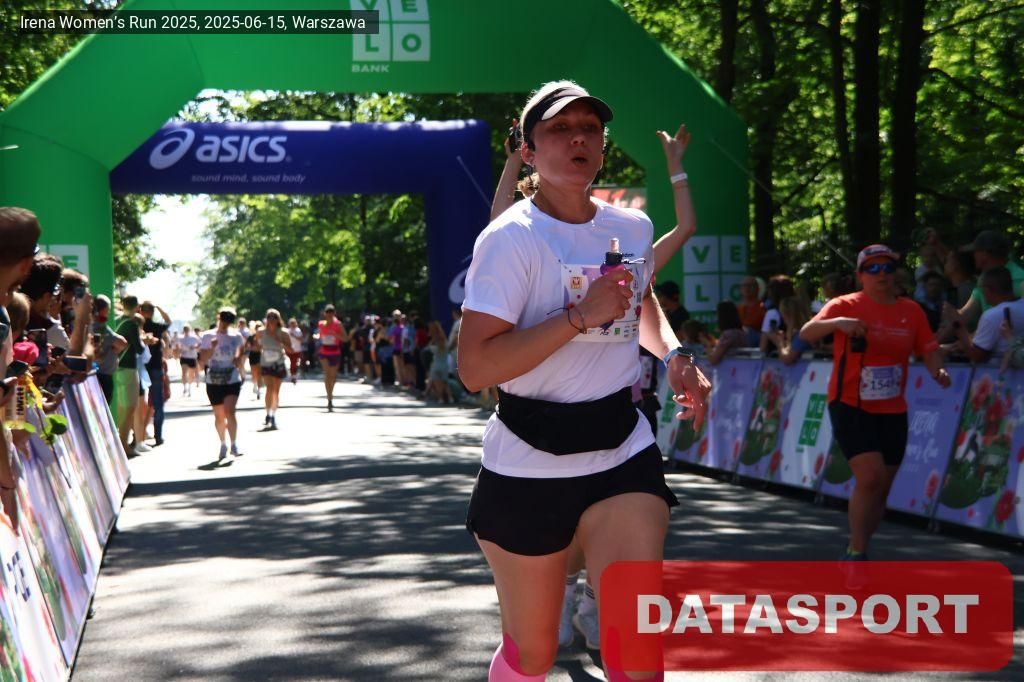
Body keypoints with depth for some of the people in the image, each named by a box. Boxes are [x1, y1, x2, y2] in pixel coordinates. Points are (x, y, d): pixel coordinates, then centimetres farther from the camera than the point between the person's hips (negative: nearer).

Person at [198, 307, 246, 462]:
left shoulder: (236, 336, 2)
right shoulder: (208, 336, -2)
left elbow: (243, 351, 23)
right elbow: (202, 359, -7)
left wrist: (240, 359, 3)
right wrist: (212, 348, -22)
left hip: (233, 380, -1)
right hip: (214, 381, 1)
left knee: (229, 411, -18)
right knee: (219, 416, 9)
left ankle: (234, 445, -12)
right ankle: (223, 444, 28)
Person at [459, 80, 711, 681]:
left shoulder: (633, 228, 5)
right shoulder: (510, 238, -14)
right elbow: (475, 367, -23)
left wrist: (674, 353, 9)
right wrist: (581, 315, -26)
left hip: (625, 452, 4)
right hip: (529, 463, -4)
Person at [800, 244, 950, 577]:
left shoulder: (911, 311, 5)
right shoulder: (846, 306, -7)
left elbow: (929, 350, 7)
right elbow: (806, 334, -19)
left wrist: (938, 371, -16)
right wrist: (838, 323, -38)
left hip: (893, 412, 5)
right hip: (851, 407, -5)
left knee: (881, 488, 10)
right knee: (870, 477, -19)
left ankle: (856, 550, 29)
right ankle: (855, 556, -4)